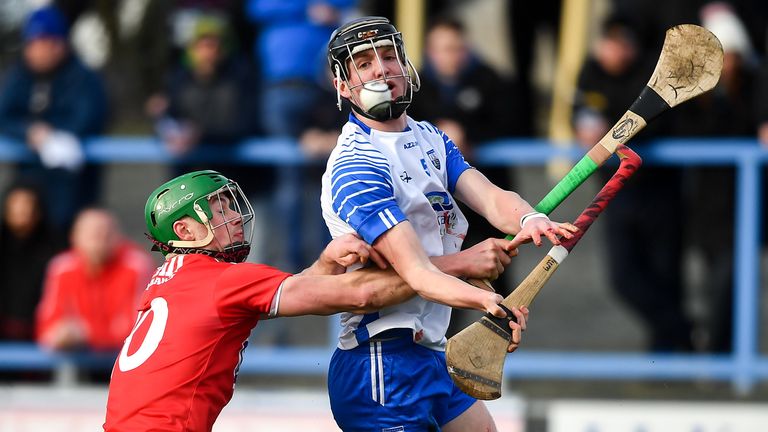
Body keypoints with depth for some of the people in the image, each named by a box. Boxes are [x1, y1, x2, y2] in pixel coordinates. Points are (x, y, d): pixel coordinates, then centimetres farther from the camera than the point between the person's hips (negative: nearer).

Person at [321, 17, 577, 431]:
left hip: (432, 357, 9)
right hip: (385, 363, -9)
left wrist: (528, 219, -29)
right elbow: (416, 272, -26)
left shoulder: (430, 139, 13)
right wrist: (483, 299, -45)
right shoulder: (355, 164, -17)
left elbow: (488, 196, -5)